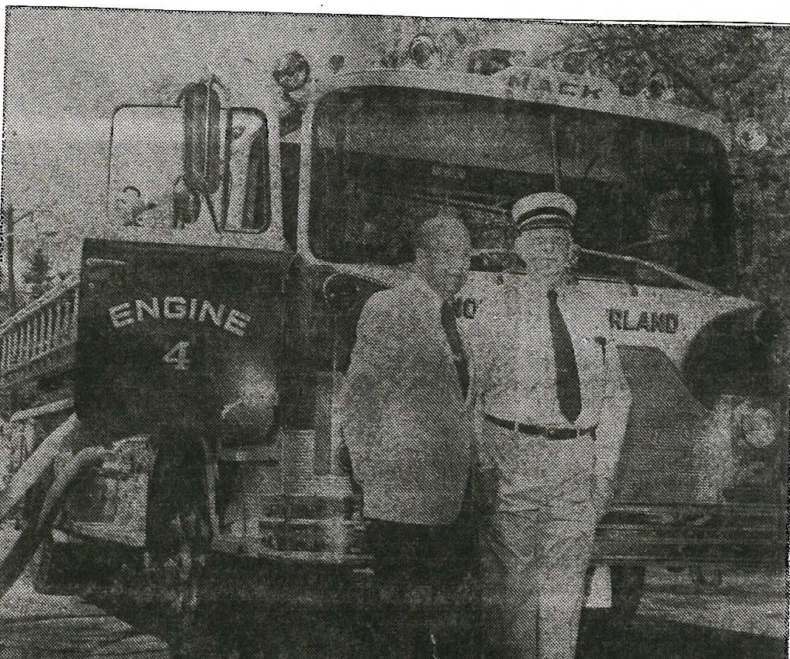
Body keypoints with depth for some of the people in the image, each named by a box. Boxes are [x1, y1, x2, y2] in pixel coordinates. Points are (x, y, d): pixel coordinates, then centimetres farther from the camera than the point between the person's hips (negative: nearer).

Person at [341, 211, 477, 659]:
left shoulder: (455, 317, 18)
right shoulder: (389, 308, -6)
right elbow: (359, 395, -7)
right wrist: (366, 469, -11)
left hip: (449, 499, 7)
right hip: (401, 490, -7)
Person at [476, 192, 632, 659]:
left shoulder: (588, 311, 11)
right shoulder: (499, 306, 0)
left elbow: (614, 393, 12)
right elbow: (471, 390, -3)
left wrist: (605, 467, 4)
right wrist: (485, 465, -10)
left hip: (579, 460, 3)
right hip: (514, 455, -3)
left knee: (566, 579, 8)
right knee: (510, 580, 3)